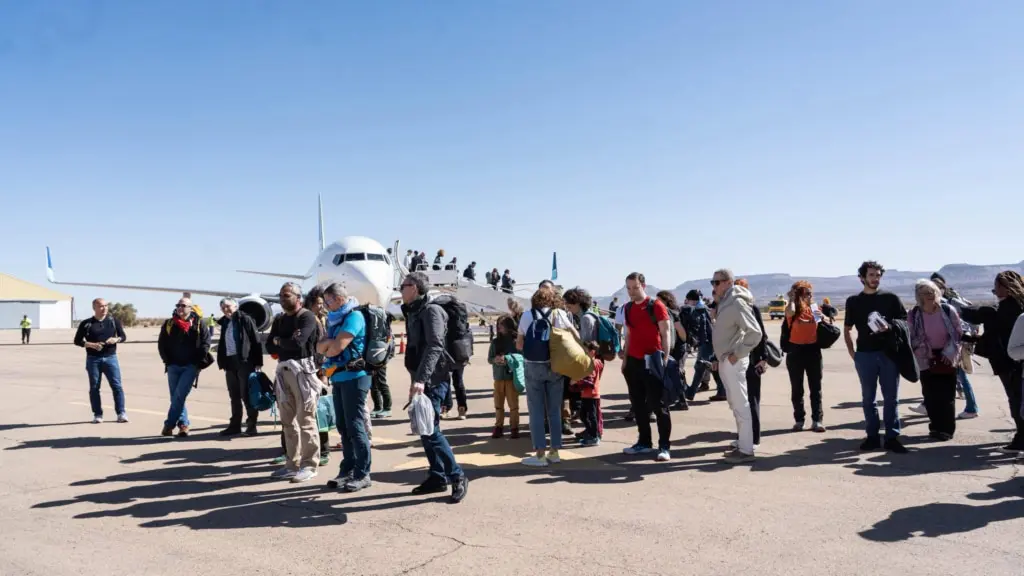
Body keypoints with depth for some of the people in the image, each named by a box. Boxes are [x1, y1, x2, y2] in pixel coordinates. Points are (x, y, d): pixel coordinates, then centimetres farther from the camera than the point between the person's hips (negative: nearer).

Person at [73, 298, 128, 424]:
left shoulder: (114, 321, 7)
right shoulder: (86, 324, 3)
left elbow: (123, 336, 11)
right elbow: (77, 341, 3)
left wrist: (116, 339, -12)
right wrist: (91, 345, -14)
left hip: (110, 358, 0)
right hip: (93, 359, 0)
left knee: (116, 385, -5)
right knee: (94, 387, 3)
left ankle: (121, 413, -1)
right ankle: (97, 414, 11)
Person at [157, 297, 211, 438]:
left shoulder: (199, 323, -1)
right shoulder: (168, 324, 7)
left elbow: (205, 343, -3)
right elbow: (161, 344, 11)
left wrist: (196, 361, -8)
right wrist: (168, 361, 2)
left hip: (190, 366, -4)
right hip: (173, 366, 4)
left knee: (179, 395, -11)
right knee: (175, 397, 6)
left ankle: (169, 424, -3)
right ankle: (183, 424, 16)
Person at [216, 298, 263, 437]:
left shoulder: (245, 319, -4)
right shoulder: (224, 323, 15)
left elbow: (256, 340, -8)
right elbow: (222, 344, 17)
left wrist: (258, 362, -14)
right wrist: (222, 362, 7)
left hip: (245, 361, -6)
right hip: (230, 362, 6)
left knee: (246, 395, -3)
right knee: (234, 396, 11)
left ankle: (251, 424, 4)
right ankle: (235, 425, 19)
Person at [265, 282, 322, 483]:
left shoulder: (307, 317, -6)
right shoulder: (279, 320, 17)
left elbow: (298, 343, -19)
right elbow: (269, 347, 9)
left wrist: (279, 341, -1)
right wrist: (287, 342, -8)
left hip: (303, 370, -8)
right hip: (283, 371, 8)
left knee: (305, 419, -5)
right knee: (288, 421, 11)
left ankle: (309, 465, 0)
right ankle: (293, 463, 19)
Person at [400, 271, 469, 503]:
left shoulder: (431, 310, -12)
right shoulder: (414, 312, 17)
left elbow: (435, 346, -25)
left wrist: (422, 379, -34)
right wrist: (417, 379, 19)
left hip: (432, 381, -9)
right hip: (421, 380, 9)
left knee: (430, 430, -10)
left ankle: (457, 477, 0)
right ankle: (438, 477, 20)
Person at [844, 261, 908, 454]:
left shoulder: (891, 298, 5)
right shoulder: (853, 301, 7)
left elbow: (905, 322, 6)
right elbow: (847, 329, 13)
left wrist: (891, 327, -14)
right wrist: (851, 352, 5)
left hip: (889, 353, -1)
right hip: (865, 355, 1)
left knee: (891, 398, 2)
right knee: (868, 398, 6)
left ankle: (892, 437, 9)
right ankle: (872, 436, 15)